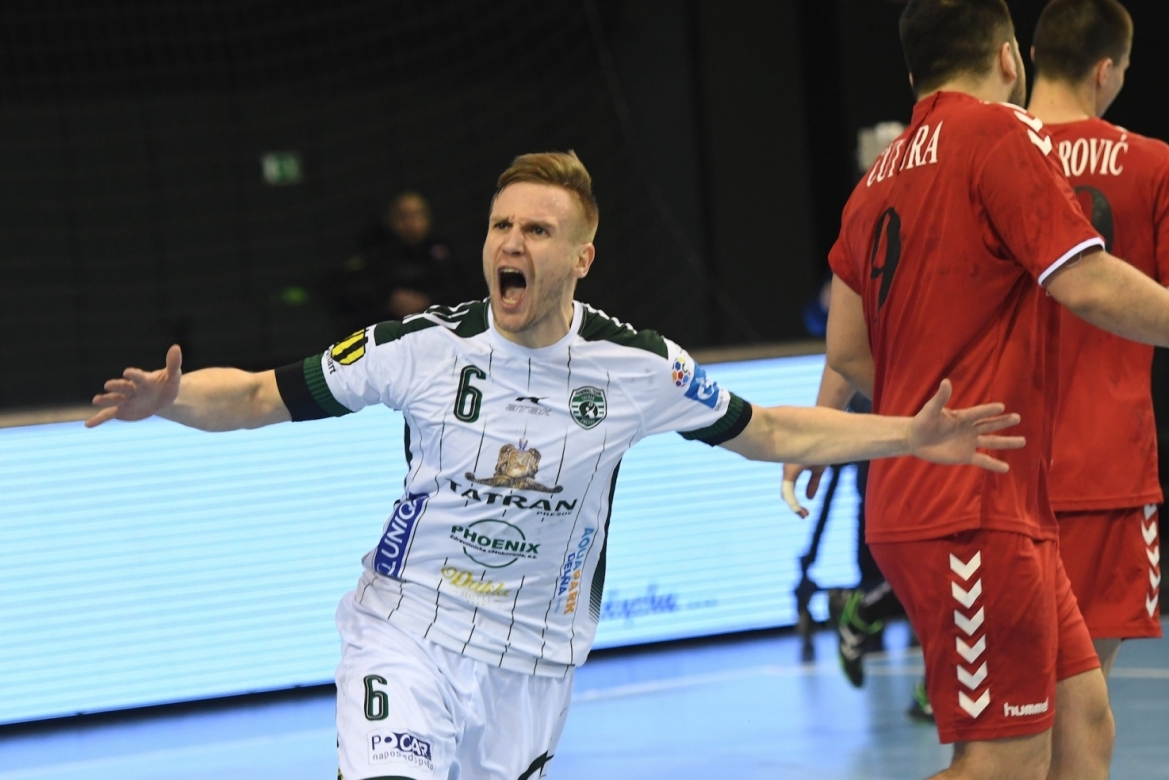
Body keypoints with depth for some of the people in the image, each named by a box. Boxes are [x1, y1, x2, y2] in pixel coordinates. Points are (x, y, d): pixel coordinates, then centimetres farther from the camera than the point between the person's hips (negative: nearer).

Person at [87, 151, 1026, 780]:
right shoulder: (426, 346, -10)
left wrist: (911, 437, 0)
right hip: (406, 636, -2)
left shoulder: (639, 365, -7)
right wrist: (170, 398, -24)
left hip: (533, 659, 2)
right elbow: (263, 397, -5)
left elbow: (766, 432, 7)